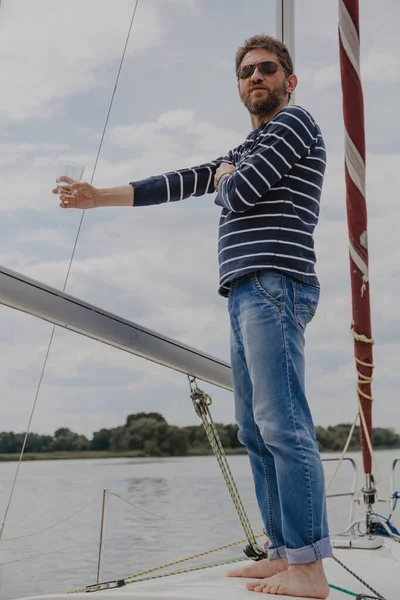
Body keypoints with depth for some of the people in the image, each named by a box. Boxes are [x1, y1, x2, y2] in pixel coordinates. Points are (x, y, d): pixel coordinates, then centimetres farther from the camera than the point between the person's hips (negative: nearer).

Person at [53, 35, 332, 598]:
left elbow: (239, 192, -9)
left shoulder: (295, 122, 4)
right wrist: (101, 197, 27)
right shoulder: (247, 149, 32)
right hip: (246, 293, 9)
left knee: (282, 424, -16)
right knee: (255, 431, 5)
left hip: (274, 283, -9)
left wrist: (226, 175, 15)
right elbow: (180, 182, 30)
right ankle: (283, 554, 10)